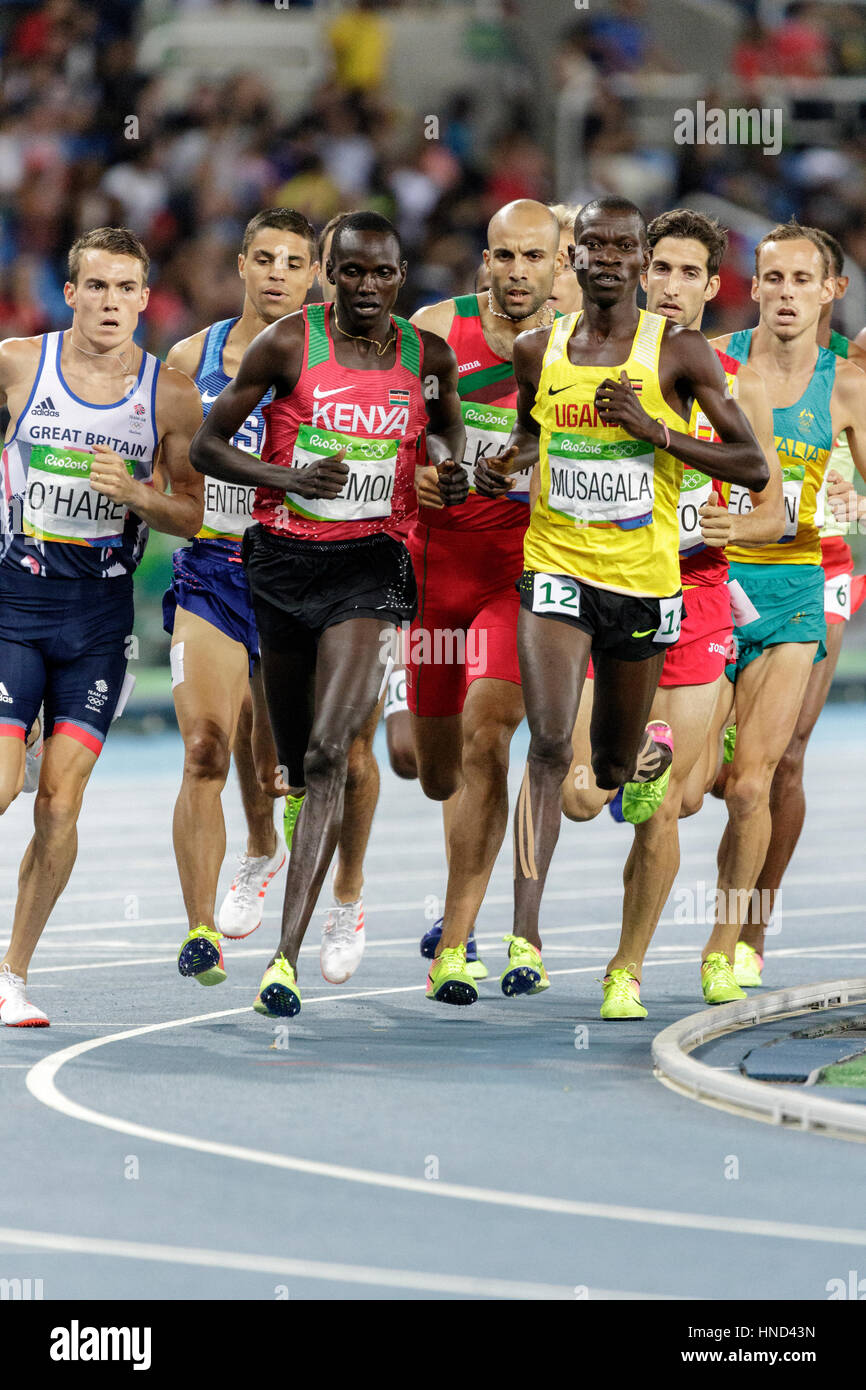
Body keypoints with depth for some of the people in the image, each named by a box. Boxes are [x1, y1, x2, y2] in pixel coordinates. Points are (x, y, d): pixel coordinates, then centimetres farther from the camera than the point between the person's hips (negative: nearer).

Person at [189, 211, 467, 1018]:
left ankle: (287, 956, -20)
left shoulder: (428, 357, 2)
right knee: (294, 759, 13)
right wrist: (291, 478, -19)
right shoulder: (288, 345, -6)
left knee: (327, 756, -16)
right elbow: (207, 446, -3)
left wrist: (449, 468, 1)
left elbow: (444, 422, 24)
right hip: (283, 559, 0)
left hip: (369, 566, 0)